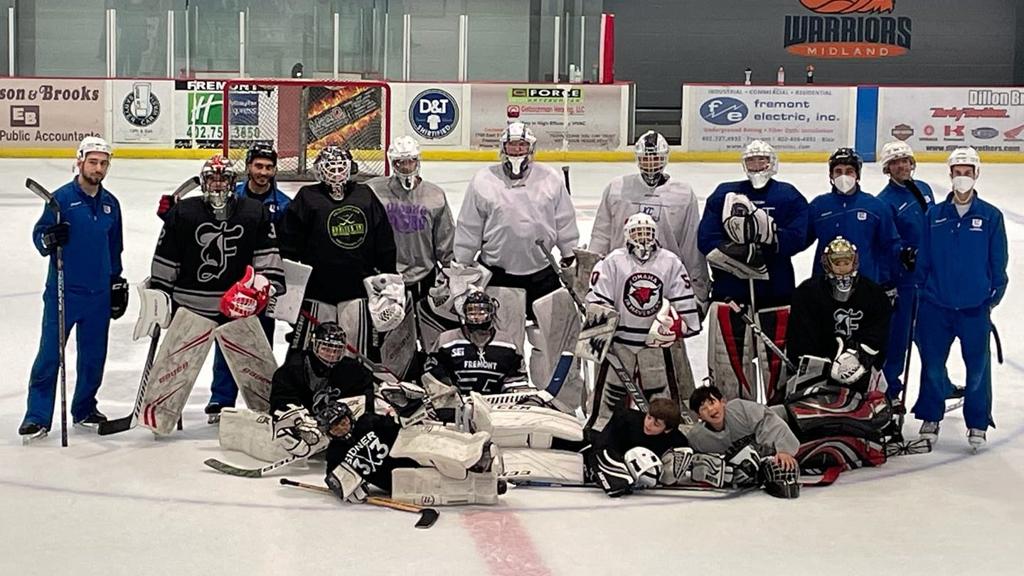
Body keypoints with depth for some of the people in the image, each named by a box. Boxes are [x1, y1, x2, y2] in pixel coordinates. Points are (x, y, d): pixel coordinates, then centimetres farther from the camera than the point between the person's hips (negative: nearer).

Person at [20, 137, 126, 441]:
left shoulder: (110, 204, 11)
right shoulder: (62, 197, -6)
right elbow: (39, 234, -6)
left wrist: (117, 283, 21)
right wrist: (49, 239, -28)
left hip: (98, 294, 5)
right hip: (63, 291, -5)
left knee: (94, 356, 11)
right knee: (50, 354, -5)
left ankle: (85, 410, 26)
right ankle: (37, 416, 0)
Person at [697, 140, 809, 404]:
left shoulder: (789, 196, 6)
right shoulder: (724, 193, 9)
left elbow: (798, 237, -8)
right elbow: (705, 238, -2)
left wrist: (768, 237, -23)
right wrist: (735, 251, -17)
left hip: (776, 290, -1)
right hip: (729, 289, 1)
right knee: (727, 354, 2)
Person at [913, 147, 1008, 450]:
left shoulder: (990, 216, -1)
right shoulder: (934, 215, 3)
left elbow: (998, 261, 3)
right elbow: (922, 258, 6)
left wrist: (994, 296, 0)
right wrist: (921, 292, 2)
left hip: (975, 308, -1)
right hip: (936, 305, 1)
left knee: (978, 366, 4)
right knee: (933, 364, 8)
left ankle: (977, 423, 18)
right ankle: (931, 417, 23)